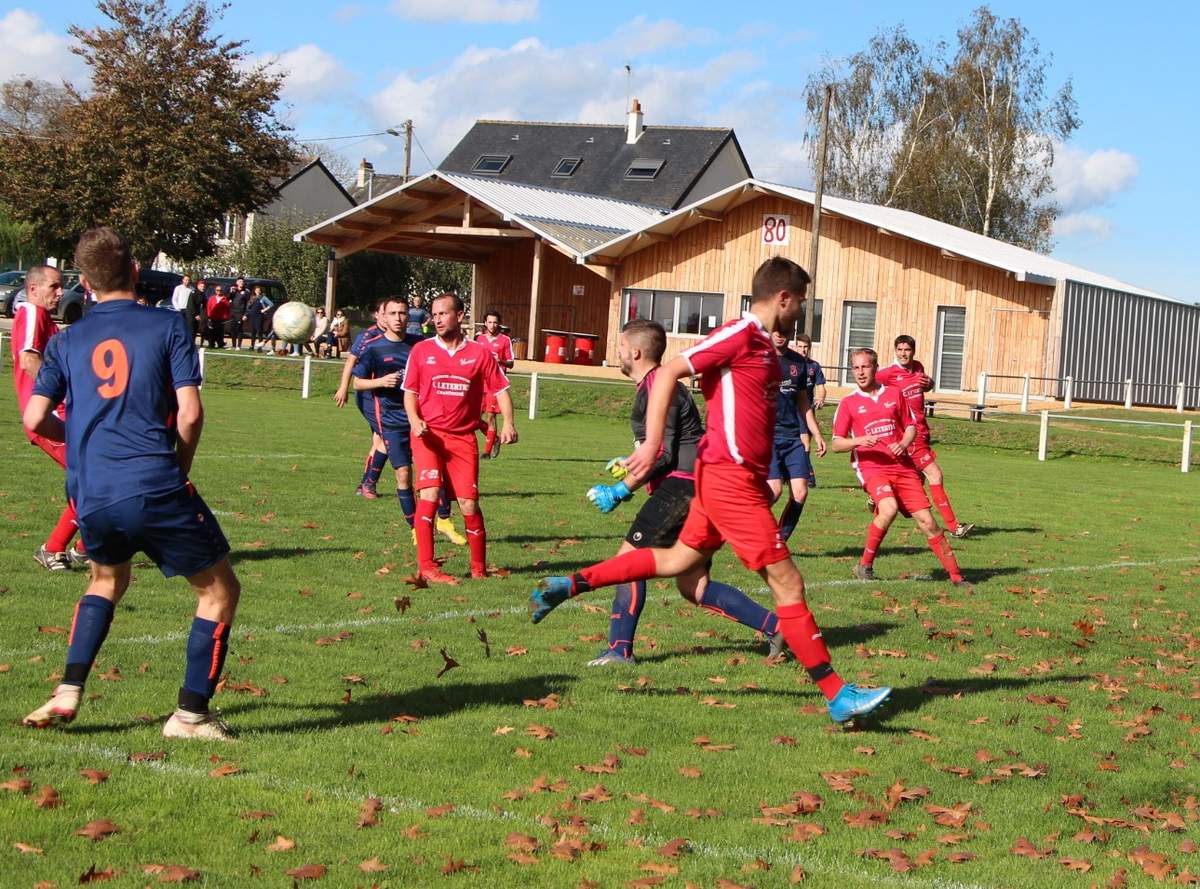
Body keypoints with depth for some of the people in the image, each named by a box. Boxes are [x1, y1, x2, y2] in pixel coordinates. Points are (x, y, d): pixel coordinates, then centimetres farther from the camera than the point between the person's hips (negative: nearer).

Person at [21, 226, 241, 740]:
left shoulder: (67, 341, 13)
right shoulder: (167, 325, 3)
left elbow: (35, 418, 6)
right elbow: (190, 413, -4)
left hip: (91, 499, 5)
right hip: (155, 488, -5)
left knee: (107, 580, 32)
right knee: (219, 590, 12)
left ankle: (67, 693, 19)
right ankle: (191, 714, 8)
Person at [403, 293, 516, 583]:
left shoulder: (480, 353, 4)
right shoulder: (421, 350, 5)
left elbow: (501, 390, 6)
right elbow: (410, 392, 9)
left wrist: (508, 423, -10)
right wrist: (414, 420, -10)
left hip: (463, 437, 1)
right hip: (428, 434, 0)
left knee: (469, 504, -2)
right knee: (429, 494, -18)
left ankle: (479, 567, 16)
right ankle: (426, 566, -14)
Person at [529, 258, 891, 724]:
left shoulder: (761, 344, 14)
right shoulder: (740, 334, -14)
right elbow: (668, 373, -17)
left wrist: (764, 476, 17)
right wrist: (652, 443, -23)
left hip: (740, 476, 10)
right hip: (731, 478, -10)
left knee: (681, 562, 19)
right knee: (787, 582, -6)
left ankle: (567, 585, 23)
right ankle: (837, 694, -1)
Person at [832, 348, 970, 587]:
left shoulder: (894, 394, 12)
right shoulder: (848, 403, 4)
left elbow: (911, 426, 19)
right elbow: (836, 444, 3)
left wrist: (903, 444, -3)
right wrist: (859, 441, -17)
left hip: (902, 466, 3)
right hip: (872, 467, -3)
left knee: (927, 520, -3)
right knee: (889, 509, -31)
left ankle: (956, 575, 4)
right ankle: (864, 565, -13)